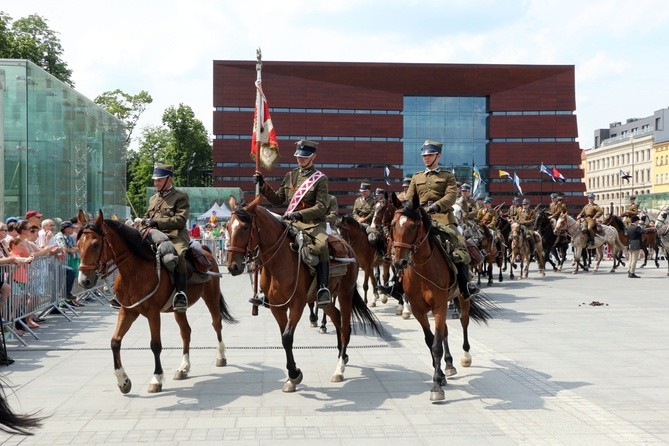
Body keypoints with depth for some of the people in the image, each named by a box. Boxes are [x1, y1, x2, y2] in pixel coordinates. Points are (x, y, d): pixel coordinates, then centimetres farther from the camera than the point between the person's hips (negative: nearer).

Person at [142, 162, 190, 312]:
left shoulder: (180, 197, 2)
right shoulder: (153, 198, 25)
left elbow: (180, 220, -11)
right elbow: (148, 215, 36)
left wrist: (157, 222, -17)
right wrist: (145, 221, 9)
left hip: (175, 236, -8)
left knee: (178, 255, -37)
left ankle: (181, 294, -41)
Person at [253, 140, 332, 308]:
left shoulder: (320, 179, -1)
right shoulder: (290, 176, 16)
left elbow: (321, 207, -10)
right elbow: (278, 200, 19)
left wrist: (300, 214, -24)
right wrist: (262, 186, 5)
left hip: (313, 223, -6)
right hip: (291, 223, 6)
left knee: (321, 245, -36)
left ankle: (323, 288, -31)